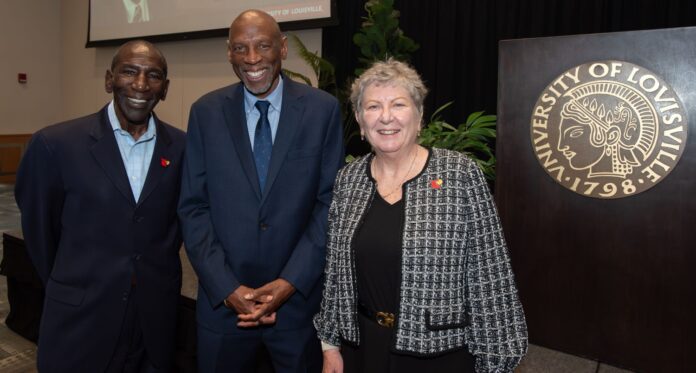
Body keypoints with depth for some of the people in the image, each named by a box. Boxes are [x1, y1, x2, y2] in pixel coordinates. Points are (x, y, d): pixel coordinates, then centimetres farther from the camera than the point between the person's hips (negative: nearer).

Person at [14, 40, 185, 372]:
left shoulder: (182, 147, -3)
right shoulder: (56, 144, -10)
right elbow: (38, 227, 1)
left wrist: (158, 275, 10)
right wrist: (70, 288, 10)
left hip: (157, 317, 3)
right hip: (80, 321, -2)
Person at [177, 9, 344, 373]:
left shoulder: (322, 109, -3)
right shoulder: (206, 112, 0)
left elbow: (331, 203, -4)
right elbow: (193, 207, -1)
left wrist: (290, 282, -11)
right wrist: (227, 288, -9)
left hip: (299, 296, -1)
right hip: (222, 299, 1)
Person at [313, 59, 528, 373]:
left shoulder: (461, 173, -13)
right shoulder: (348, 179, 0)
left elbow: (489, 275, -11)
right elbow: (336, 270, 7)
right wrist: (330, 345, 9)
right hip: (361, 348, 4)